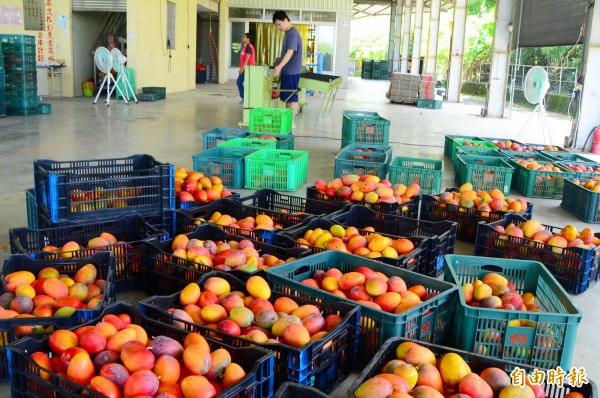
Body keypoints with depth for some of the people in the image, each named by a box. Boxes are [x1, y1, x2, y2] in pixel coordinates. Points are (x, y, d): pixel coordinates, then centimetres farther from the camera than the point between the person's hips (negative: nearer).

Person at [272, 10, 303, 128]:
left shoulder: (293, 33, -16)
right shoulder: (288, 33, 15)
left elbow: (290, 52, -27)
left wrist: (279, 66, -36)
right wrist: (281, 67, 23)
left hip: (292, 71, -10)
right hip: (287, 71, 10)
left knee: (291, 97, -5)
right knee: (287, 97, 13)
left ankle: (292, 122, -1)